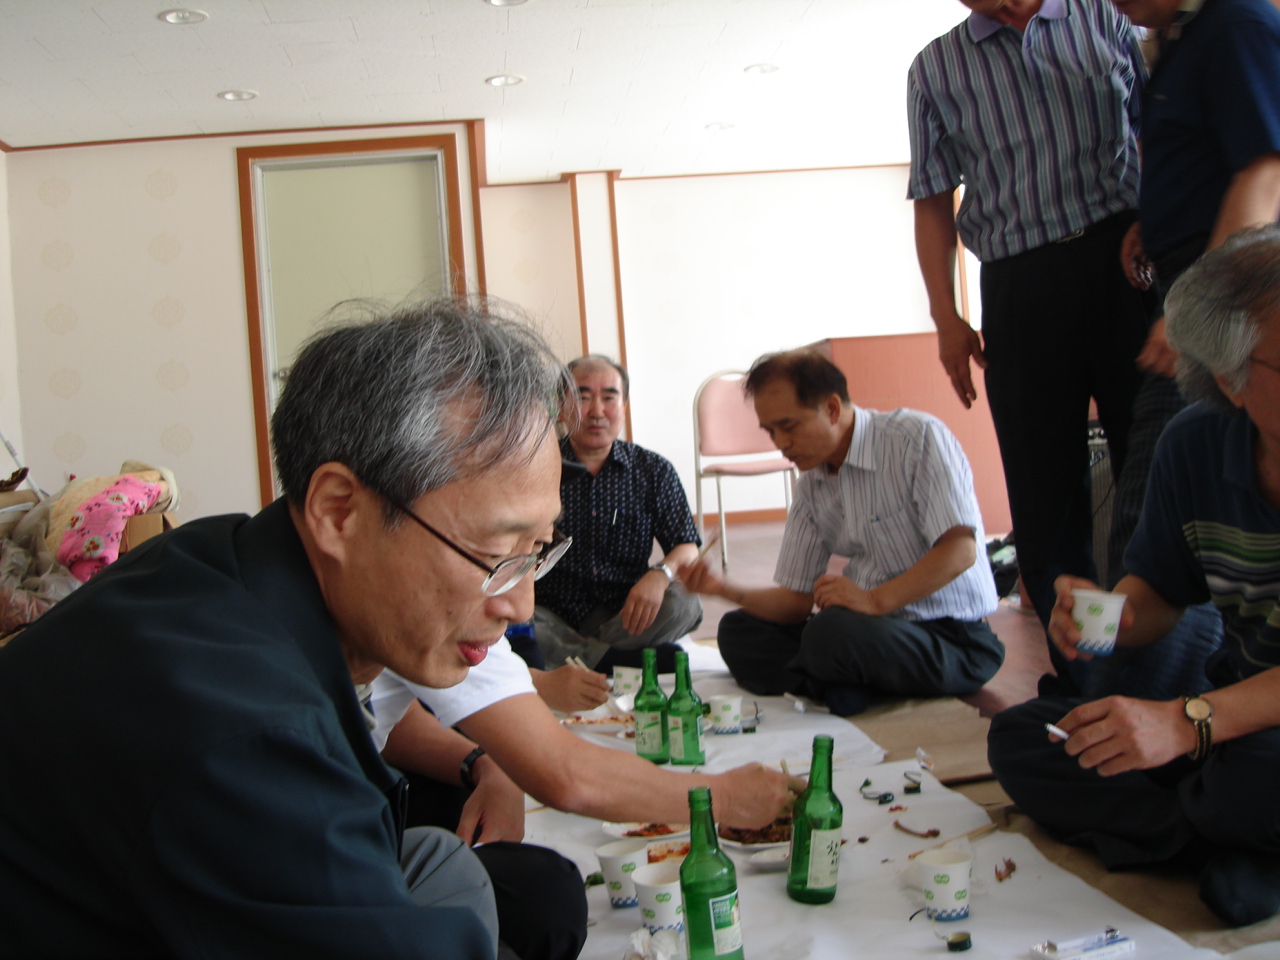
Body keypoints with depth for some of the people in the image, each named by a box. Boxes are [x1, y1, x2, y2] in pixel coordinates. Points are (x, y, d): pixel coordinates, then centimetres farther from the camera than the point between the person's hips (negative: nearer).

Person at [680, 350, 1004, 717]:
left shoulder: (919, 437, -12)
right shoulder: (811, 486, 8)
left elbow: (960, 550, -21)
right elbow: (797, 599, 7)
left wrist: (874, 601, -30)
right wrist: (726, 590, -10)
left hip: (951, 637, -7)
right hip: (873, 623, 8)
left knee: (832, 633, -34)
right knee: (737, 631, 0)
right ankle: (841, 688, -17)